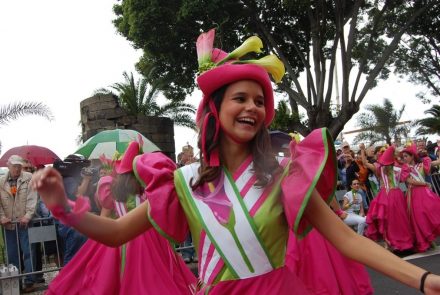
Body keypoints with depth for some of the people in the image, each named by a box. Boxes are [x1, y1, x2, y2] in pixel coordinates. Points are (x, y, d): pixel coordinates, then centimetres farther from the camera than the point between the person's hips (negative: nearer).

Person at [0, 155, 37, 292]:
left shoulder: (28, 178, -2)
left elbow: (32, 199, -7)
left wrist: (28, 216, -15)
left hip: (24, 222, -3)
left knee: (28, 252, -2)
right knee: (12, 254, 10)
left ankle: (29, 281, 4)